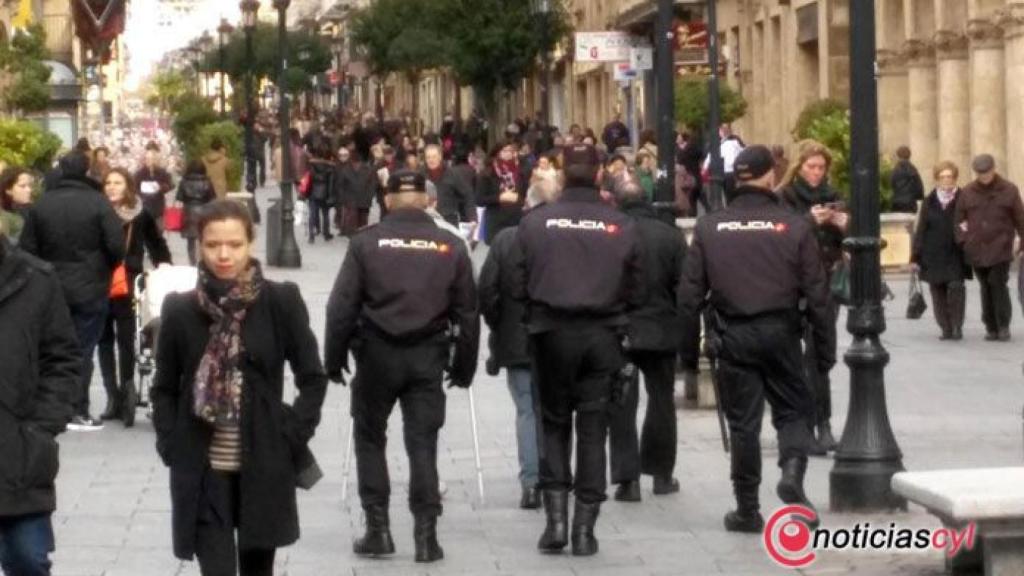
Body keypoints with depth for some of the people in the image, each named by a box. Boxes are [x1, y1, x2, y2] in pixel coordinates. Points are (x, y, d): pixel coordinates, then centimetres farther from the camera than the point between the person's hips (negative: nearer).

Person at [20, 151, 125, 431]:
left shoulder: (40, 204, 1)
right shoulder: (98, 203, -12)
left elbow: (27, 249, 1)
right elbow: (117, 246, -15)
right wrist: (105, 268, 6)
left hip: (51, 290, 4)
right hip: (90, 289, -3)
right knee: (82, 350, 2)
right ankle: (78, 412, 2)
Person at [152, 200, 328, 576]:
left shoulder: (281, 302, -3)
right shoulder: (181, 310, 0)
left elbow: (313, 377, 2)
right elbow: (164, 388, 8)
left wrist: (292, 437, -6)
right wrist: (171, 445, -2)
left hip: (264, 466, 0)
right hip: (203, 471, 0)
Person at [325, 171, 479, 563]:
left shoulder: (366, 242, -3)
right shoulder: (450, 246, 3)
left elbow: (342, 306, -5)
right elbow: (467, 312, 5)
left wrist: (334, 357, 4)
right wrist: (464, 365, 13)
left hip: (377, 352, -1)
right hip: (428, 355, 1)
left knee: (370, 438, 13)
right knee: (423, 442, 5)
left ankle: (378, 529, 11)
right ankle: (426, 534, 2)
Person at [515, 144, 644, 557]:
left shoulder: (535, 221, -7)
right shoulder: (622, 227, -4)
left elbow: (518, 285, -4)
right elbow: (635, 293, -1)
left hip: (551, 332, 0)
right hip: (602, 336, 0)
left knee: (554, 422, 14)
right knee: (593, 427, 7)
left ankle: (556, 515, 2)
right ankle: (584, 526, 7)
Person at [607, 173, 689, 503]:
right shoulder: (671, 236, -5)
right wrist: (689, 340, 6)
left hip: (617, 333, -2)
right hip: (662, 332, 2)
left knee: (622, 405, 3)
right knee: (661, 401, 16)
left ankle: (627, 478, -5)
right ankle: (661, 473, 22)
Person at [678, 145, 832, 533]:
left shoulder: (709, 228, -1)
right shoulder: (794, 226, -5)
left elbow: (690, 292, 0)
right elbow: (816, 294, -3)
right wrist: (824, 347, 6)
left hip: (732, 337, 1)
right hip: (780, 331, -1)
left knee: (743, 421, 8)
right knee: (792, 410, 14)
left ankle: (747, 509, 12)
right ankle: (792, 470, -13)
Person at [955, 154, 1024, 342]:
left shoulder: (1009, 190, 1)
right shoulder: (968, 192, 5)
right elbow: (959, 219, 10)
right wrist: (963, 240, 2)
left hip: (1000, 248, -3)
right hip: (977, 249, 3)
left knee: (998, 285, -11)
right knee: (986, 288, 6)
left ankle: (1003, 326, -3)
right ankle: (991, 328, 11)